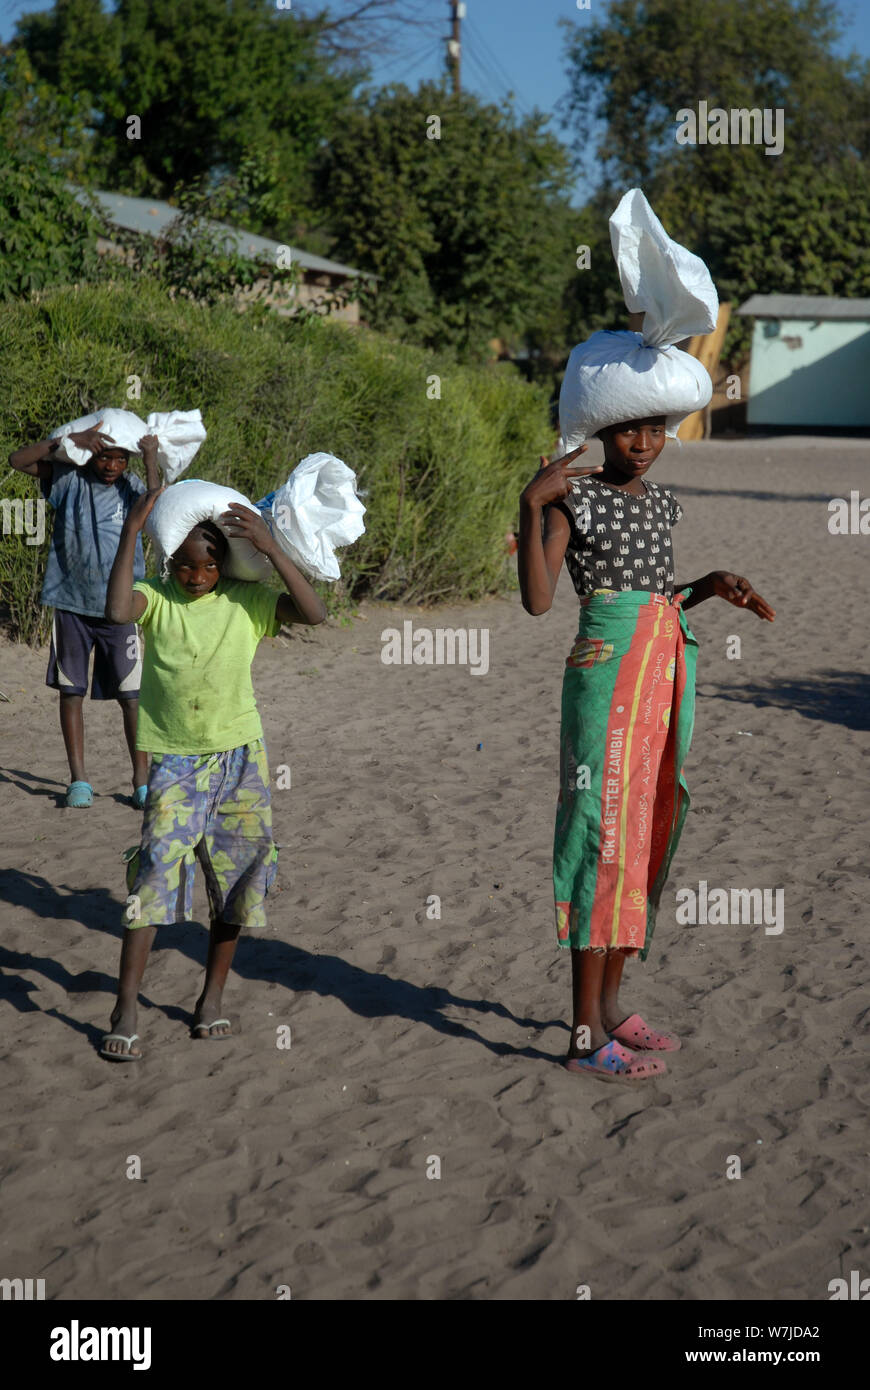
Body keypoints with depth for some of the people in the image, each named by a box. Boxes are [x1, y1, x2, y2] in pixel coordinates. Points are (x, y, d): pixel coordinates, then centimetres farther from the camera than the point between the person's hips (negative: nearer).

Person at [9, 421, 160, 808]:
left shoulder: (131, 487, -1)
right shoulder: (69, 478, -1)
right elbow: (17, 460, -10)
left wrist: (151, 462, -20)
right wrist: (71, 440, -18)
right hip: (71, 603, 1)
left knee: (132, 696, -1)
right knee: (71, 691, 6)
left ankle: (142, 779, 8)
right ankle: (78, 779, 16)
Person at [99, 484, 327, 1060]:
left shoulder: (247, 600, 0)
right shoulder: (157, 597, -4)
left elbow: (314, 613, -13)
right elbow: (117, 610, -26)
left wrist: (271, 548, -20)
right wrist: (131, 531, -24)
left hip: (240, 756, 2)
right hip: (174, 760, -2)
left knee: (237, 877, 7)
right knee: (155, 872, -12)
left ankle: (213, 997, 24)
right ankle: (126, 1012, -6)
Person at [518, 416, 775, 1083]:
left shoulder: (662, 503, 16)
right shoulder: (574, 497, -4)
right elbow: (538, 599, -16)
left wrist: (711, 585, 7)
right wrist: (531, 505, -22)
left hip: (668, 671, 7)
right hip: (608, 671, -7)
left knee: (646, 833, 10)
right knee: (605, 832, -8)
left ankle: (610, 1004, 21)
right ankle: (587, 1035, -3)